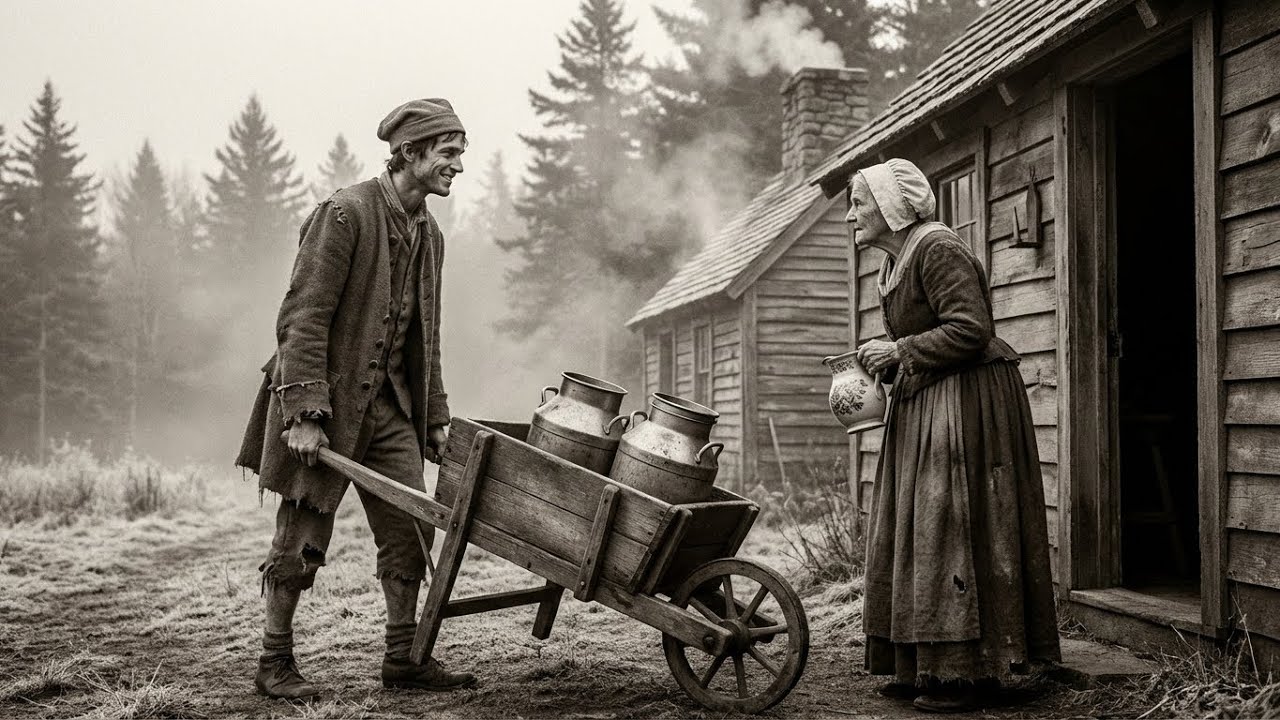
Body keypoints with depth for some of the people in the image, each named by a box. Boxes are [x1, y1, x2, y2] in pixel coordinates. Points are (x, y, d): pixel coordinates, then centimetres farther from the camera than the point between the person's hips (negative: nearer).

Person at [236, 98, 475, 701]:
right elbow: (302, 317, -19)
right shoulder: (346, 212, -15)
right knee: (301, 541, 2)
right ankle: (274, 663, 17)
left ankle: (402, 659, 17)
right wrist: (304, 414, -23)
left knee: (411, 530, 5)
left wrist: (434, 418, 15)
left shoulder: (428, 233, 10)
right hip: (327, 399, -7)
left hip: (388, 402, 7)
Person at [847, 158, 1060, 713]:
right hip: (921, 411, 10)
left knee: (951, 532, -8)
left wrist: (901, 351, -18)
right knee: (913, 536, 9)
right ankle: (920, 667, 15)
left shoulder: (937, 250, -15)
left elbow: (971, 329, -23)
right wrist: (879, 362, 4)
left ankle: (966, 672, -1)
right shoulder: (894, 264, 15)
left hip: (964, 409, -10)